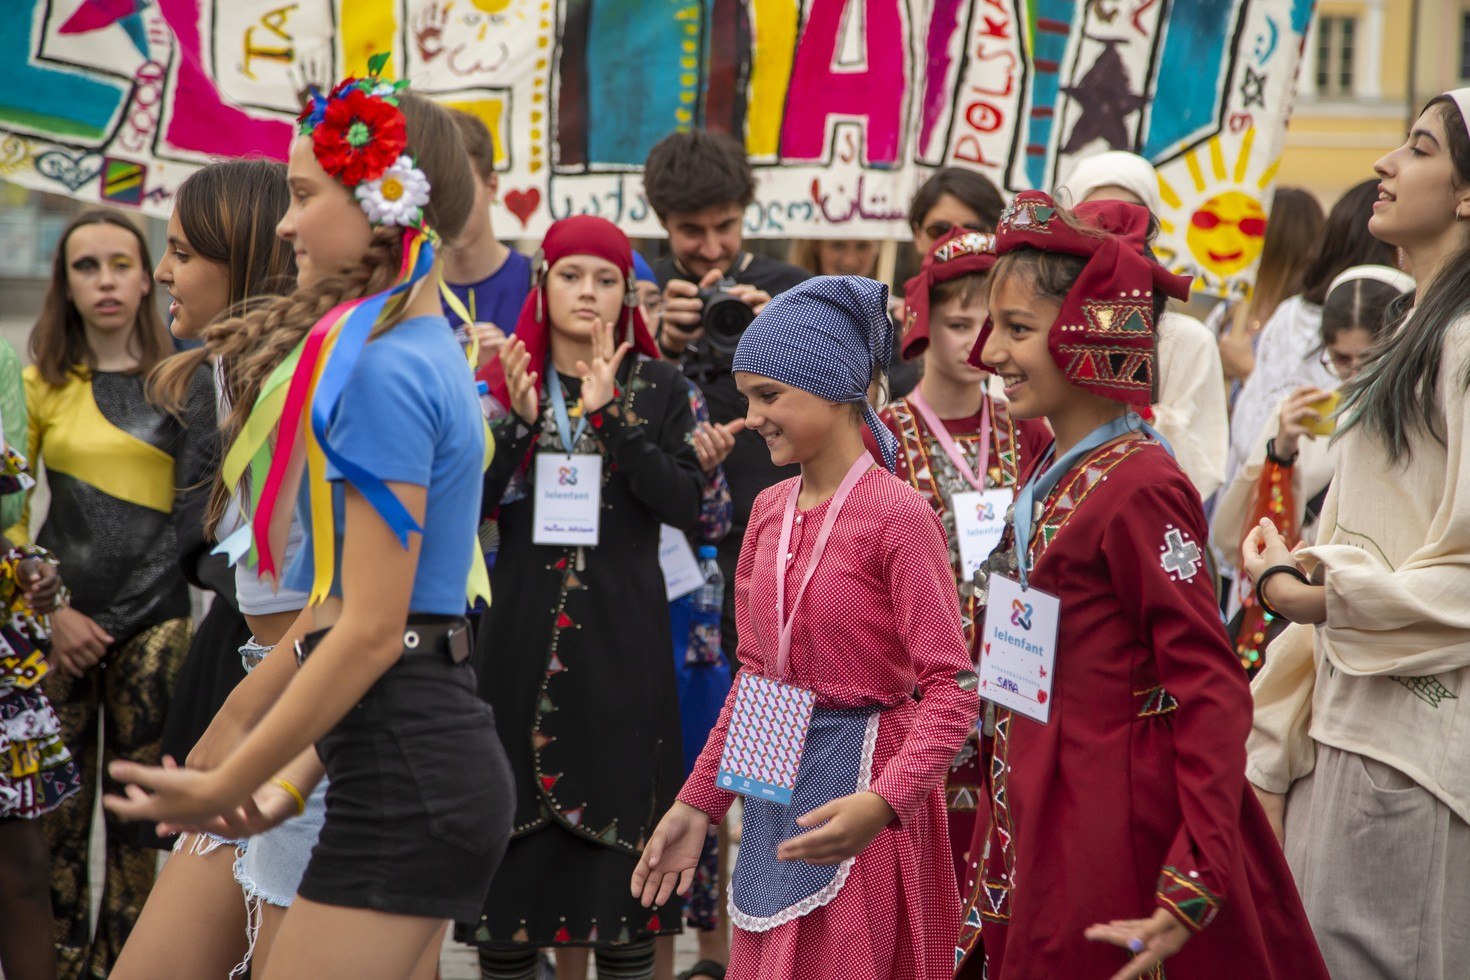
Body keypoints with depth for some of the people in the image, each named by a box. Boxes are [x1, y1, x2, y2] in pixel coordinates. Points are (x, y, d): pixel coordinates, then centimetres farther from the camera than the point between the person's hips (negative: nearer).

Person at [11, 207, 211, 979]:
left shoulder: (181, 381, 4)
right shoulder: (40, 384, 6)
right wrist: (48, 609, -4)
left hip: (153, 617, -1)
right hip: (61, 621, 1)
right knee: (60, 808, 1)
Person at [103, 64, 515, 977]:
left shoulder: (381, 370, -14)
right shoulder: (430, 351, 16)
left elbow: (371, 628, -17)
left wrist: (225, 788, -10)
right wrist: (294, 781, 16)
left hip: (405, 776, -10)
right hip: (446, 755, 10)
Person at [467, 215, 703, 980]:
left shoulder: (657, 387, 5)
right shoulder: (507, 380, 8)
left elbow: (685, 503, -8)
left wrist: (611, 414, -15)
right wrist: (517, 421, -14)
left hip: (621, 636, -1)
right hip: (523, 630, 1)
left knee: (615, 814, -1)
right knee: (512, 821, 1)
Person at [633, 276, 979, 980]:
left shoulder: (897, 514, -14)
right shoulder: (770, 510, 8)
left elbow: (951, 688, -18)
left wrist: (884, 801, -32)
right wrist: (698, 803, 13)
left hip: (857, 794, -7)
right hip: (775, 796, 7)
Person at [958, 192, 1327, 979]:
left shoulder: (1138, 485, -17)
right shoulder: (1050, 474, 9)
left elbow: (1212, 693, -20)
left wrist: (1195, 887, -25)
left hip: (1113, 833, -8)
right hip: (1038, 821, 8)